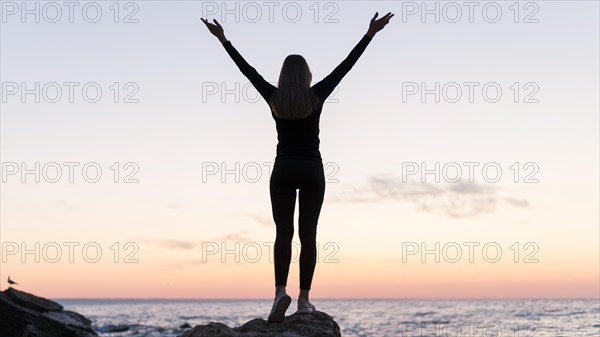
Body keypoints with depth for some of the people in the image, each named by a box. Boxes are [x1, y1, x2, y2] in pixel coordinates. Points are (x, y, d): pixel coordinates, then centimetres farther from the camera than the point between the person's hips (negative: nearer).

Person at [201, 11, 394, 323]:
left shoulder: (274, 98, 0)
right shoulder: (316, 96, -3)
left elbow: (247, 70, 7)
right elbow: (345, 66, -1)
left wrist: (223, 40, 16)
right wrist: (370, 35, 3)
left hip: (283, 171, 1)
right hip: (312, 171, -1)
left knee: (283, 233, 0)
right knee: (308, 234, 2)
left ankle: (280, 292, -18)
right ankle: (304, 299, 1)